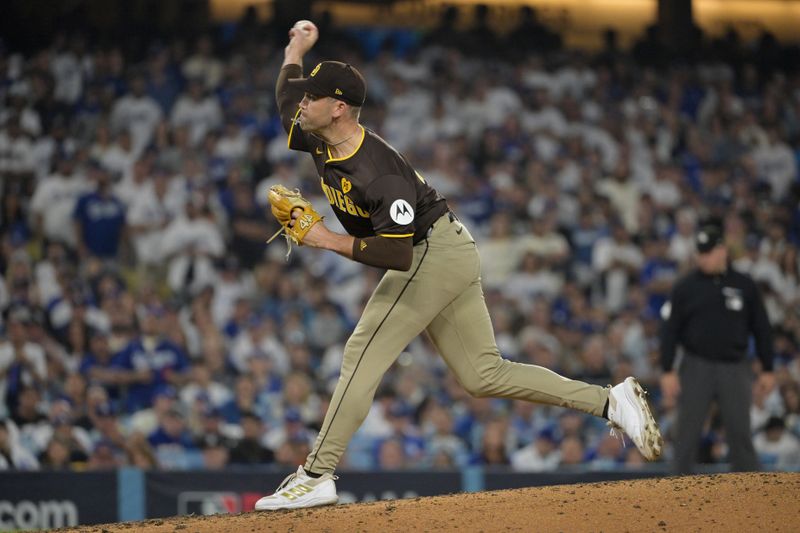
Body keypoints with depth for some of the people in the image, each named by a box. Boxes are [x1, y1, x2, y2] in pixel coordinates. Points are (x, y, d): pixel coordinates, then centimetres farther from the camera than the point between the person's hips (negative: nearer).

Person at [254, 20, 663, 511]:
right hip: (449, 255, 10)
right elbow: (287, 102, 23)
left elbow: (398, 254, -34)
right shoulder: (319, 139, 0)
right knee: (484, 374, 8)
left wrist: (330, 240, -32)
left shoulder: (378, 171, -28)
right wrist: (296, 51, 24)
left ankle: (317, 477, -14)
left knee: (364, 355, -13)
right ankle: (611, 402, 7)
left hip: (434, 252, -10)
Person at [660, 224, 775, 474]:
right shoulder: (685, 287, 2)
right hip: (697, 367, 0)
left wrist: (767, 369, 6)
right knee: (687, 432, -1)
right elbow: (670, 330, 2)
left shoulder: (744, 285, 5)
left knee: (740, 432, 0)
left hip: (735, 368, 0)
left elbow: (761, 328, 9)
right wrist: (667, 371, -5)